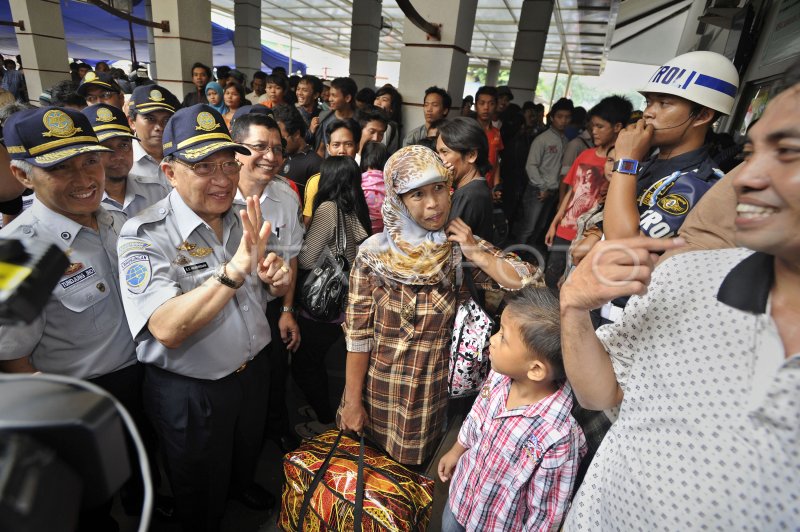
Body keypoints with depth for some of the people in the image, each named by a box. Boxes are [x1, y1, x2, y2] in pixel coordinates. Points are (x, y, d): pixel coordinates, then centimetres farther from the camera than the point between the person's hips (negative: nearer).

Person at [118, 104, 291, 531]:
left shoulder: (244, 220, -5)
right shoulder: (144, 236, -23)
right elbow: (167, 329, -34)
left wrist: (276, 282, -16)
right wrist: (236, 268, -43)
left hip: (252, 369, 6)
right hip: (190, 390, -5)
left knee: (247, 453, 34)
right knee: (201, 496, 23)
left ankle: (241, 484, 64)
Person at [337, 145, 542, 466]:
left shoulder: (460, 249, -11)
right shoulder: (373, 252, -14)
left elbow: (532, 285, -17)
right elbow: (357, 333, -10)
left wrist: (475, 253, -21)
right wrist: (352, 401, -7)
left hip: (429, 394, 1)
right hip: (375, 387, 0)